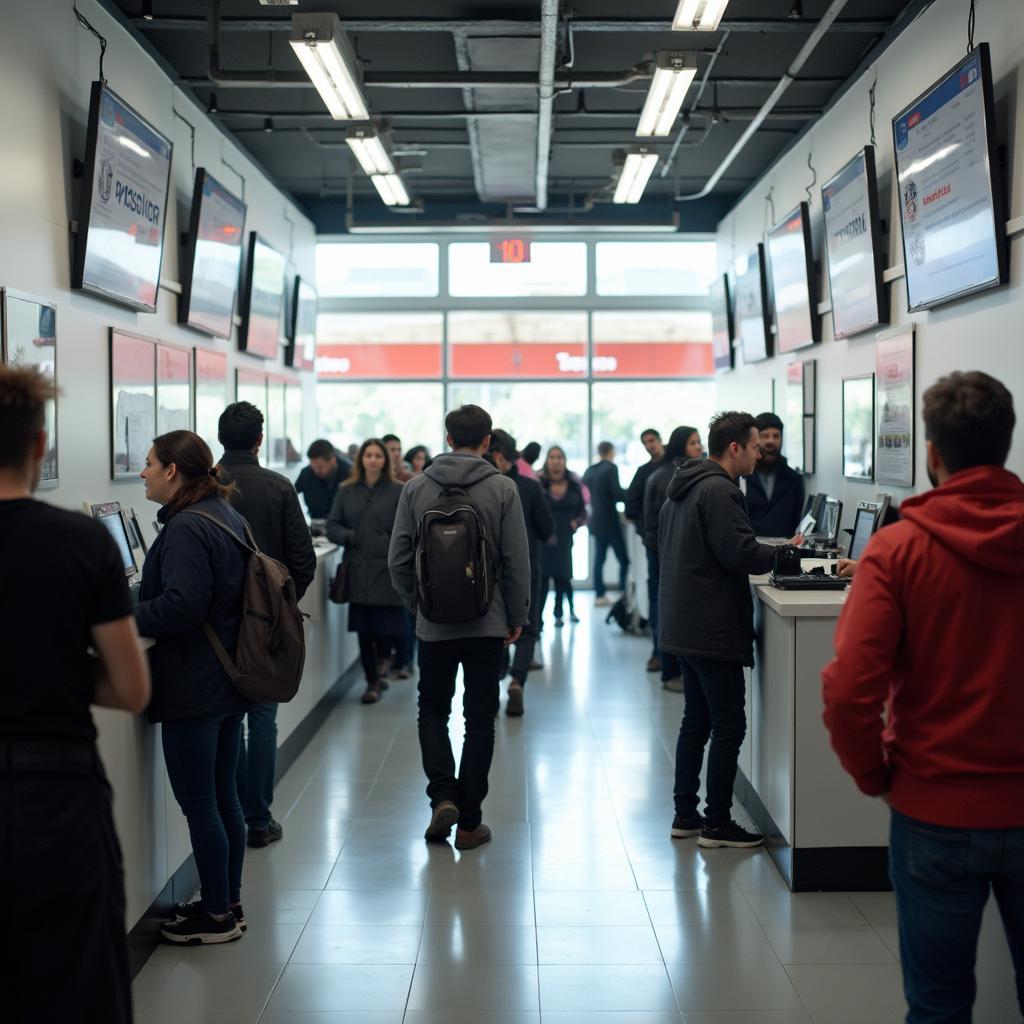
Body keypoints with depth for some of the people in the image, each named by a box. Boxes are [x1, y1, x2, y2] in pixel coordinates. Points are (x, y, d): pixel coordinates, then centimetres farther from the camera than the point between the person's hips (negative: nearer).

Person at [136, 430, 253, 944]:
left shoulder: (186, 528, -18)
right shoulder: (227, 515, 12)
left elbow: (180, 606, -27)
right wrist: (133, 607, 16)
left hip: (193, 686, -10)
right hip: (229, 681, 10)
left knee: (198, 804, 1)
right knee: (224, 796, 17)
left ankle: (217, 915, 11)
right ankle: (228, 902, 27)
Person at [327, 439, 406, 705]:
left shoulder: (399, 491, 1)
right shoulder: (346, 491, 11)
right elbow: (332, 526, 12)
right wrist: (347, 536, -7)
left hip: (387, 571, -2)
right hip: (358, 571, 3)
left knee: (387, 628, -4)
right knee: (363, 630, 5)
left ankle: (379, 669, 23)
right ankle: (372, 682, 19)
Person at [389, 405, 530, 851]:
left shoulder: (416, 487, -2)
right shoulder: (502, 489, -6)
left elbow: (398, 558, -1)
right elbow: (517, 562, -7)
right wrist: (517, 617, 4)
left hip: (434, 624, 1)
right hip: (487, 624, -1)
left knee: (432, 710, 18)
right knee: (480, 719, 7)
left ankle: (442, 794, 0)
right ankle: (469, 821, 10)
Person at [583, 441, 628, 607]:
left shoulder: (589, 471, 9)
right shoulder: (611, 468, -11)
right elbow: (617, 493, -17)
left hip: (596, 521, 7)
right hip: (610, 520, -7)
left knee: (599, 558, 10)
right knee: (623, 559, -1)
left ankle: (599, 595, 9)